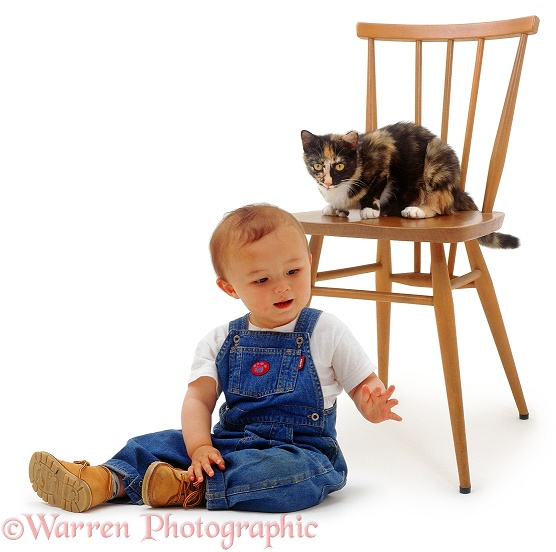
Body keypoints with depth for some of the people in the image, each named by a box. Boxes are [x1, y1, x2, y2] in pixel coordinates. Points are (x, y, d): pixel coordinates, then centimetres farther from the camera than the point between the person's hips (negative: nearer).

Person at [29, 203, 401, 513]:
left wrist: (373, 405, -24)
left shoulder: (325, 332, -3)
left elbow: (365, 385, 1)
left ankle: (191, 488, -33)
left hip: (300, 449, -4)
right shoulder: (222, 341, 5)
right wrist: (199, 447, -21)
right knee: (163, 443, -10)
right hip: (229, 441, 4)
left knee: (294, 471, -37)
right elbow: (199, 398, -2)